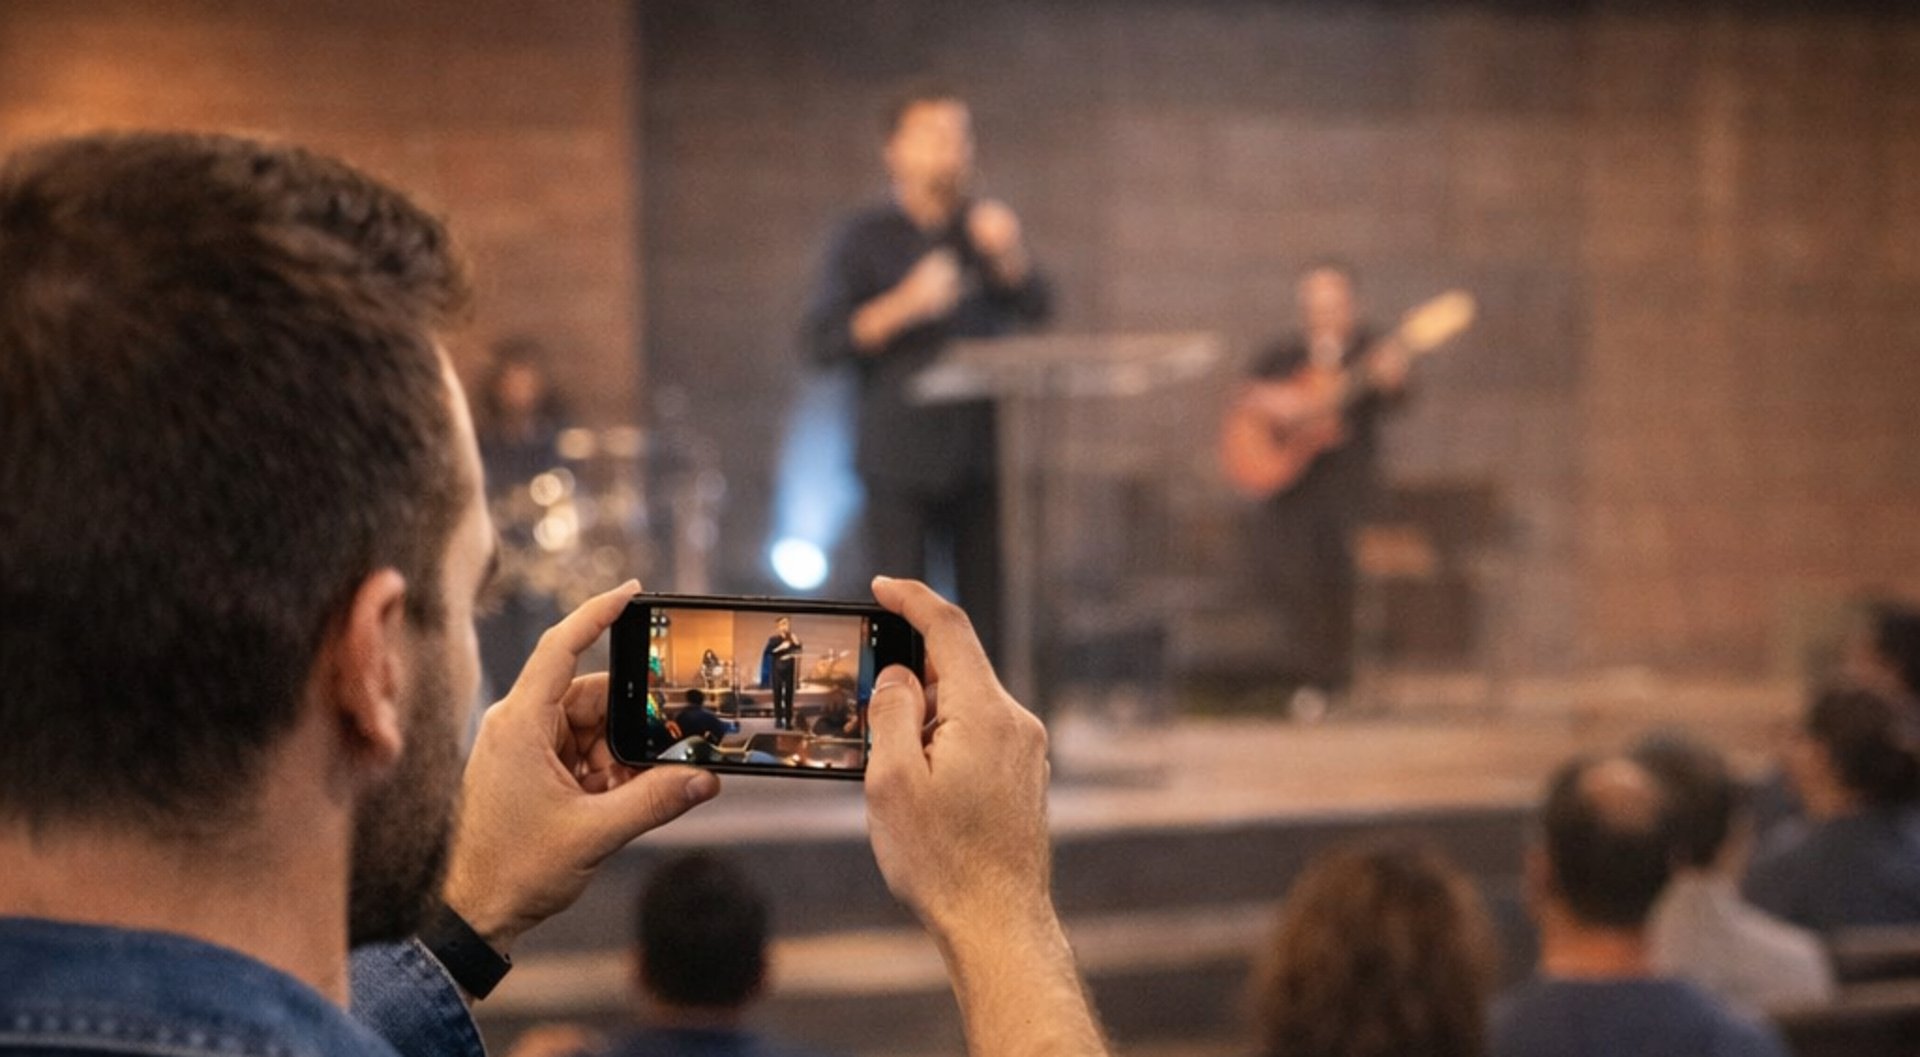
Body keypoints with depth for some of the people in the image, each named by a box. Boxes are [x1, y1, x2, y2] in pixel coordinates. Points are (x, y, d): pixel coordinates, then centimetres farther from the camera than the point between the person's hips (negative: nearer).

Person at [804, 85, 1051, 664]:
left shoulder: (988, 226, 14)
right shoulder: (865, 237, 3)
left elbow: (1038, 313, 5)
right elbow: (823, 342, -5)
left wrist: (1009, 258, -13)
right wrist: (904, 304, -17)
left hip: (984, 452, 3)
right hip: (901, 458, -3)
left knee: (990, 611, 1)